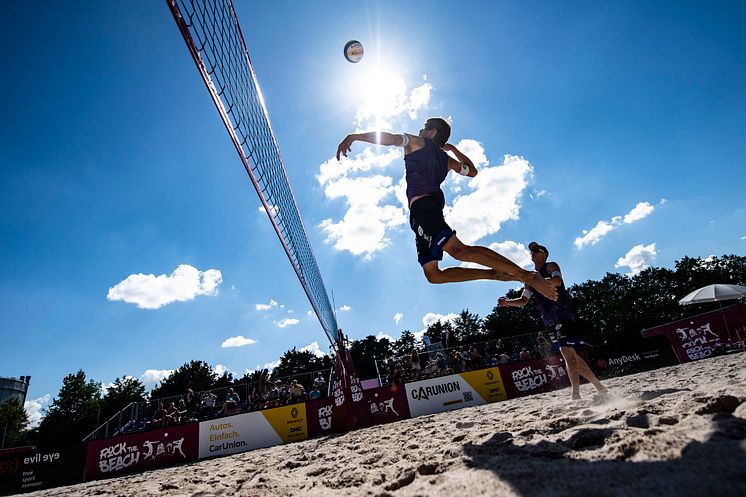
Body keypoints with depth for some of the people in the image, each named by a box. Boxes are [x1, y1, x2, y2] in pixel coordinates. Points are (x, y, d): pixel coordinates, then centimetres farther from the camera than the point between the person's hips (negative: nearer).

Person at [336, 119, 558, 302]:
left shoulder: (417, 142, 12)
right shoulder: (445, 159, 30)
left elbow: (388, 137, -3)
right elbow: (472, 171, 44)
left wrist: (353, 136, -7)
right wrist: (453, 148, 50)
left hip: (422, 206, -8)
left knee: (459, 250, -26)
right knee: (433, 274, 4)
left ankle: (526, 275, -33)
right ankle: (494, 273, -1)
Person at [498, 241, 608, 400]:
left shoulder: (551, 266, 3)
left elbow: (557, 281, -20)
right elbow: (523, 300, 19)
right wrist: (507, 302, 2)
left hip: (564, 315, -7)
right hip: (550, 320, 7)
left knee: (567, 352, -17)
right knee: (571, 356, 10)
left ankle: (576, 394, -16)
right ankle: (599, 386, 21)